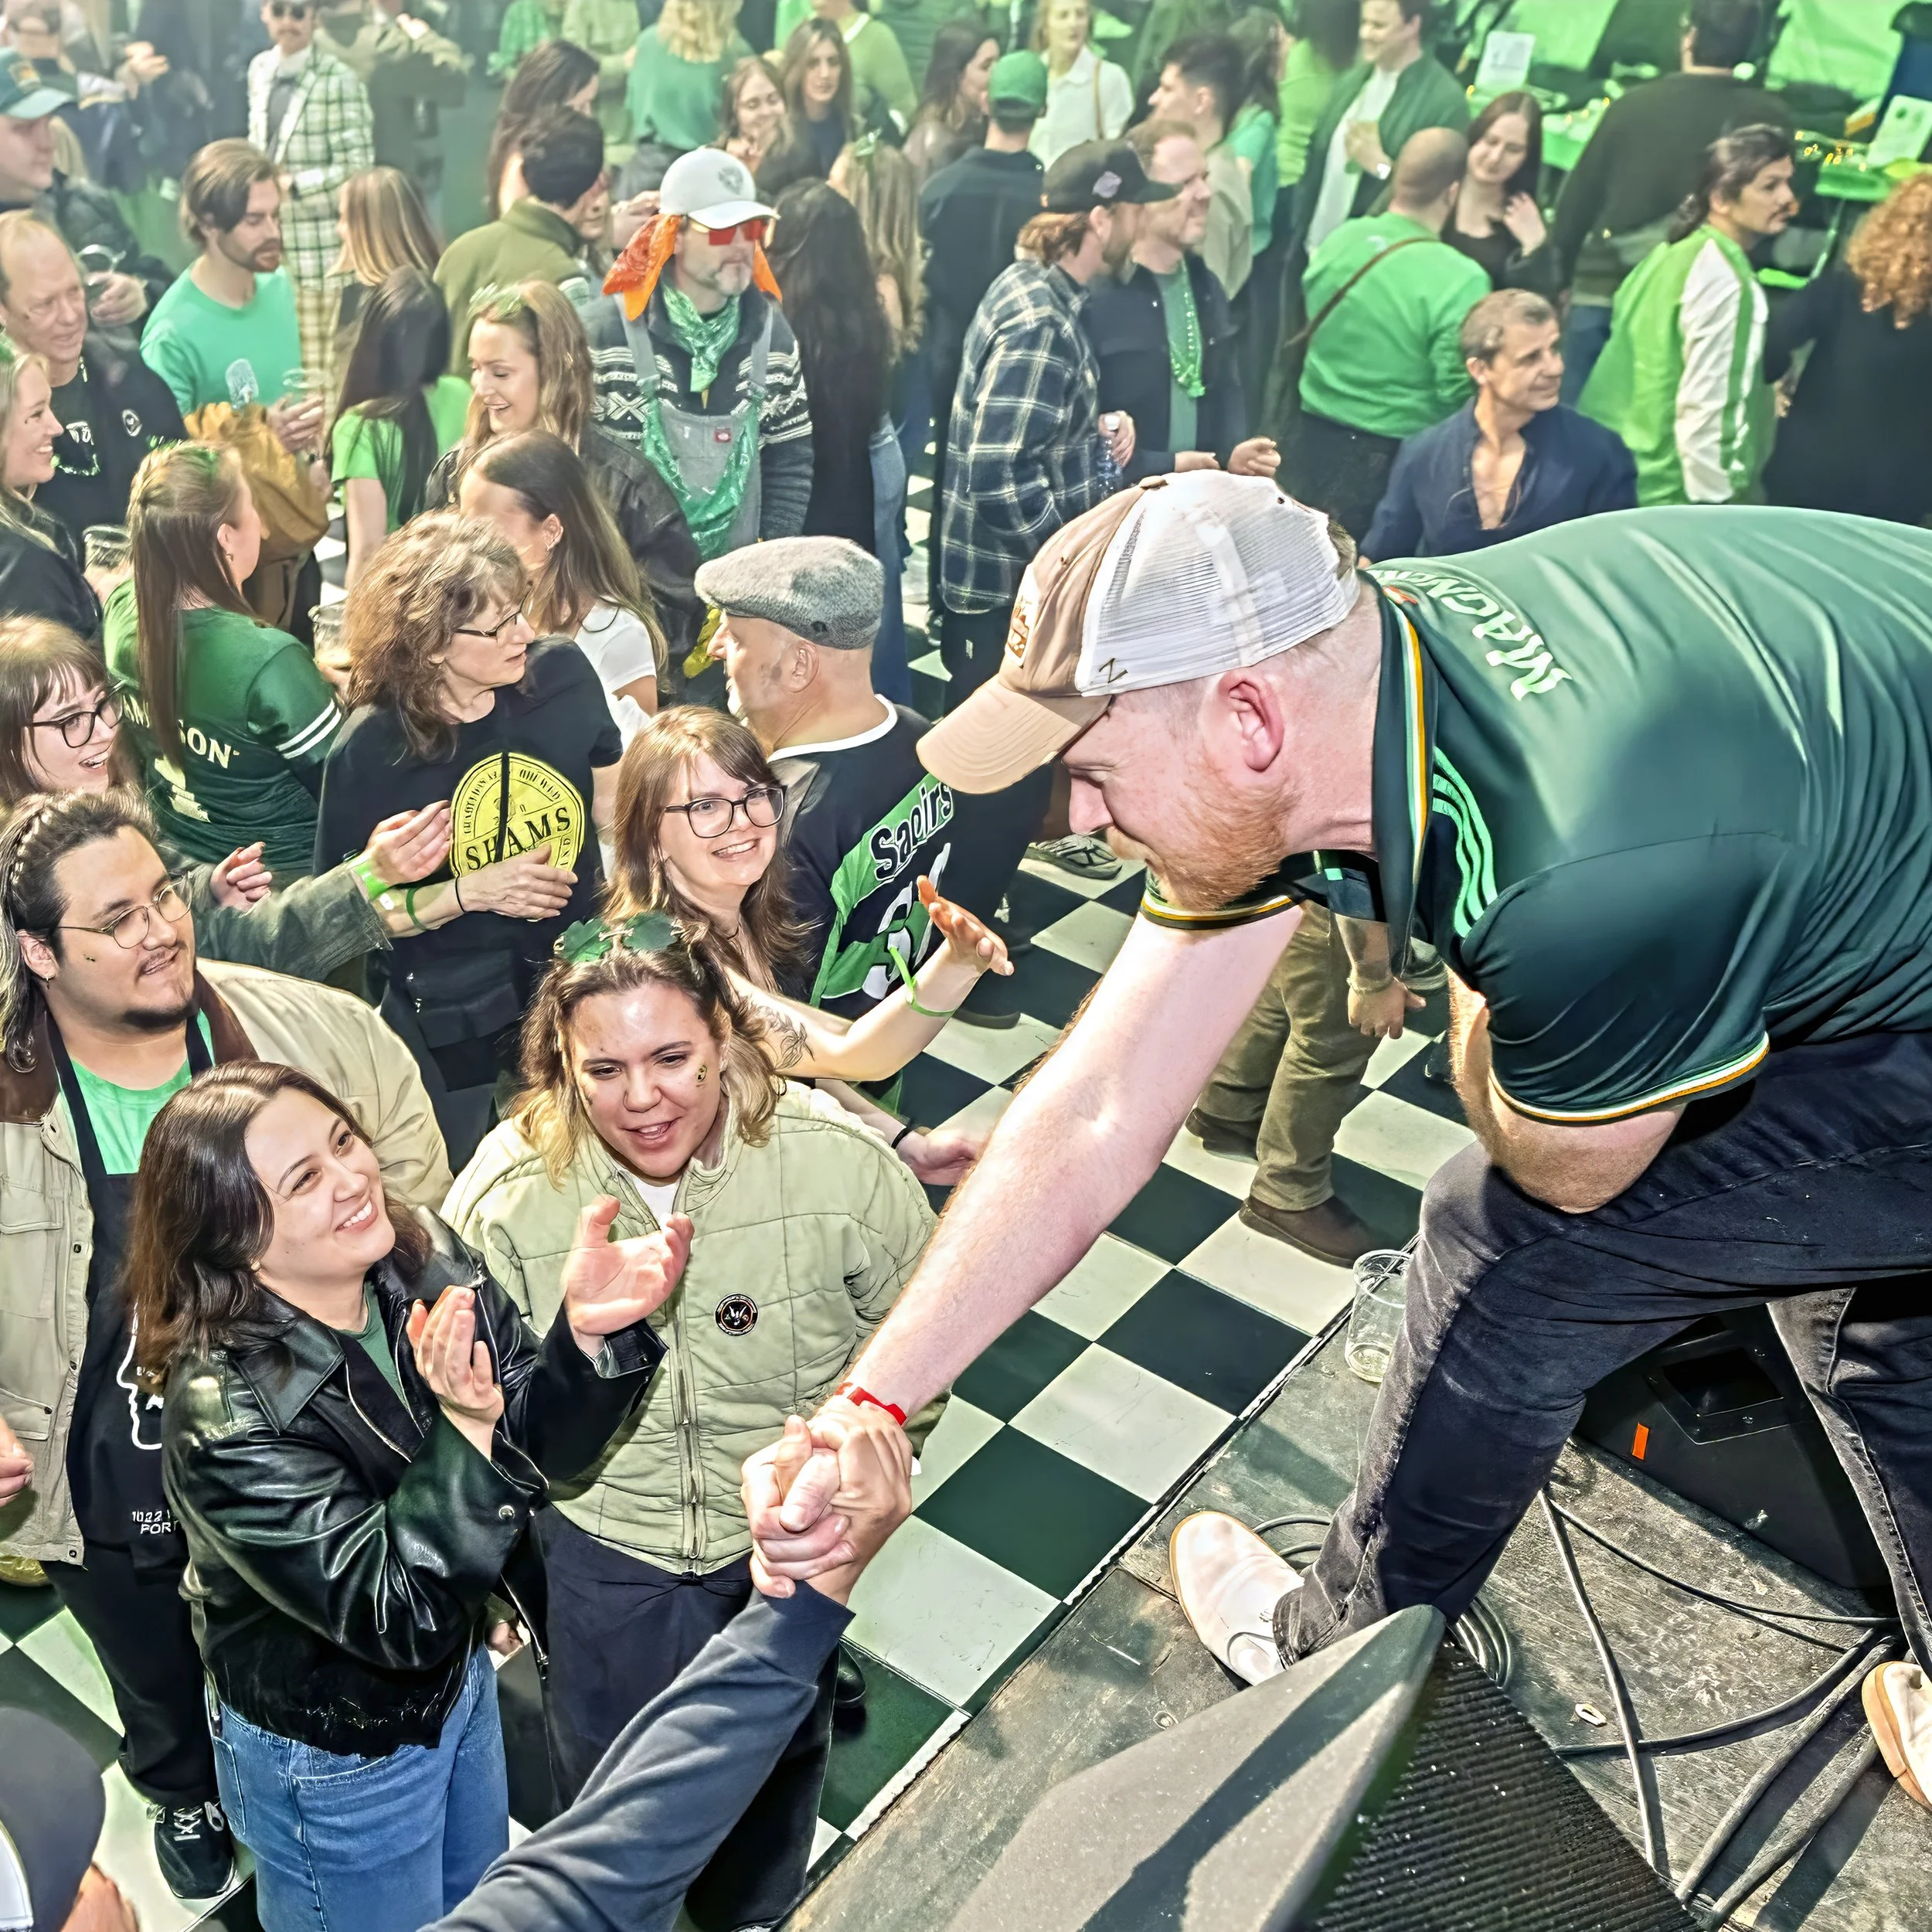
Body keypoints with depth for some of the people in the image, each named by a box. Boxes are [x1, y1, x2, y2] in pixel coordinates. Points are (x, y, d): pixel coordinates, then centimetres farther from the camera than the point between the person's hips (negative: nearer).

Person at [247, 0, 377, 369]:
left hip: (320, 246, -7)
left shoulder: (337, 81, -12)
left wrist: (293, 186, -17)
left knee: (319, 363, -2)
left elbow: (357, 168, -14)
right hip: (270, 241, 7)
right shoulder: (259, 69, 11)